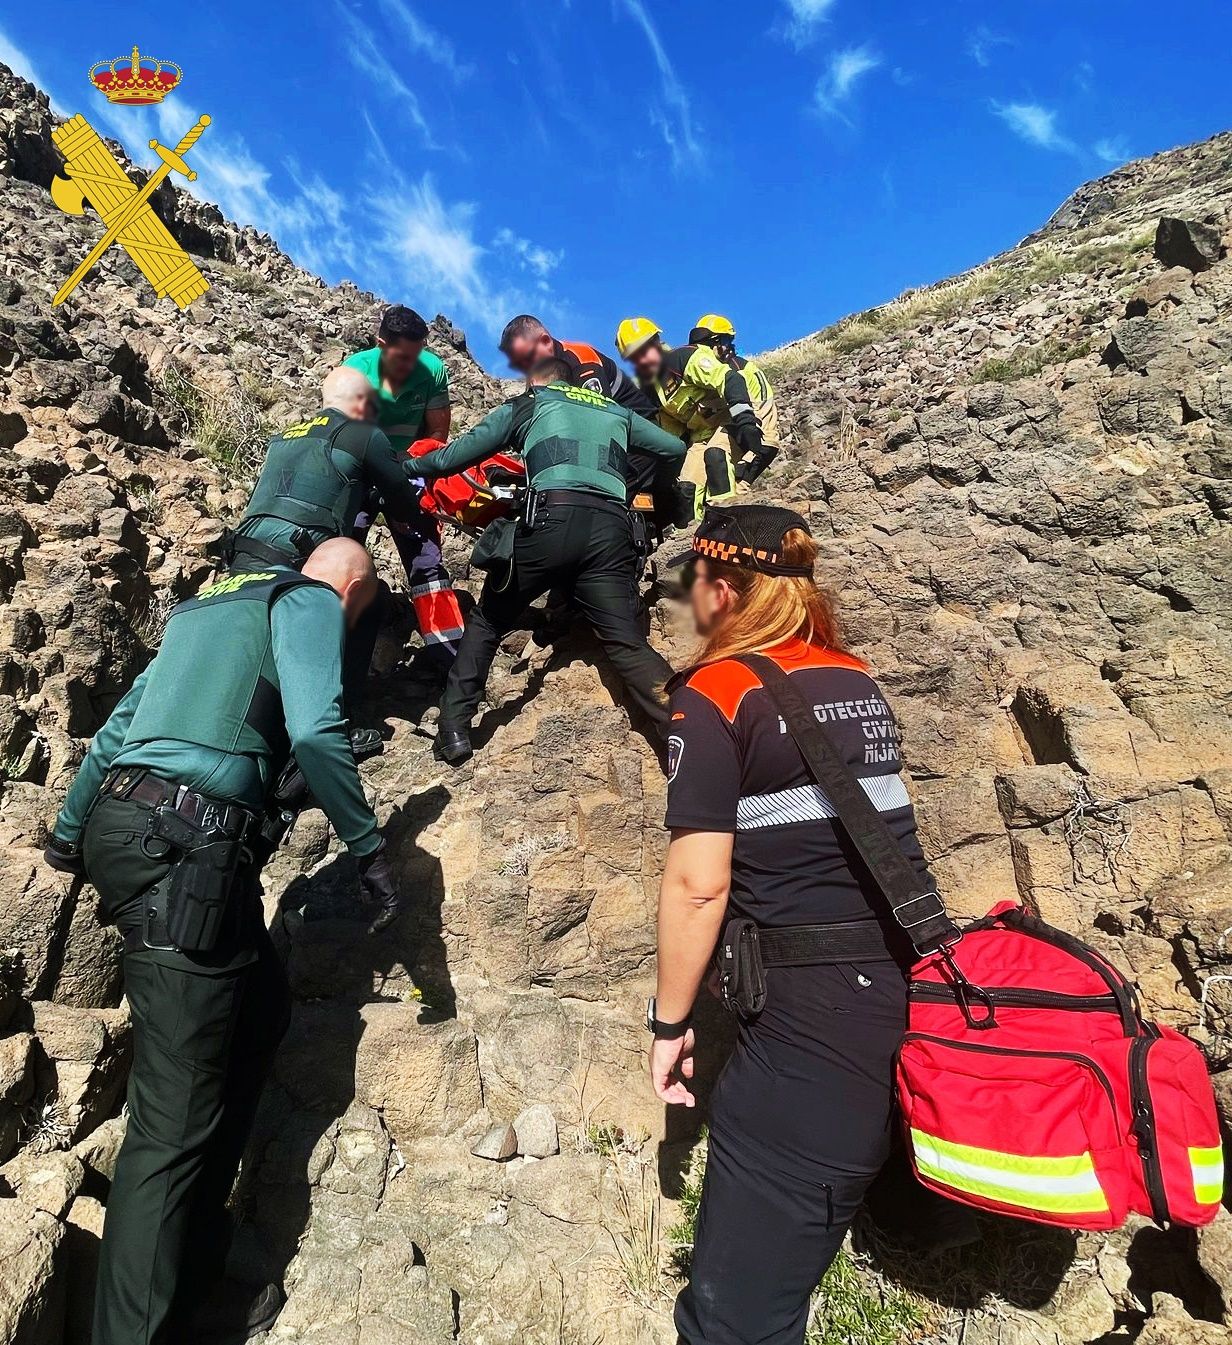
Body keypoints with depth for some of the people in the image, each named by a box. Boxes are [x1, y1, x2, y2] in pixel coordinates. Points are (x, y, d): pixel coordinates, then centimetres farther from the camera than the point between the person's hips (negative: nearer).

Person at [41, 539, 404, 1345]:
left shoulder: (213, 606, 27)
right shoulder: (311, 601, 2)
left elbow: (121, 723, 29)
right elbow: (315, 731, -15)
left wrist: (72, 829, 40)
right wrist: (370, 849, -7)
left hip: (123, 827, 10)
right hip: (183, 846, -10)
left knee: (262, 1006, 19)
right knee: (175, 1120, -6)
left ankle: (194, 1263, 28)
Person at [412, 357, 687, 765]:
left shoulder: (526, 405, 23)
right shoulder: (616, 411, 32)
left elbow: (452, 458, 22)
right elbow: (675, 448, 36)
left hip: (552, 519, -2)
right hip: (612, 528, 3)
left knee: (487, 622, 15)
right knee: (629, 646, -2)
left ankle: (454, 728, 10)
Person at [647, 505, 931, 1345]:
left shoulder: (714, 695, -9)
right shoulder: (861, 680, 12)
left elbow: (698, 884, -14)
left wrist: (670, 1022, -2)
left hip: (817, 1014, -7)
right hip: (930, 987, 8)